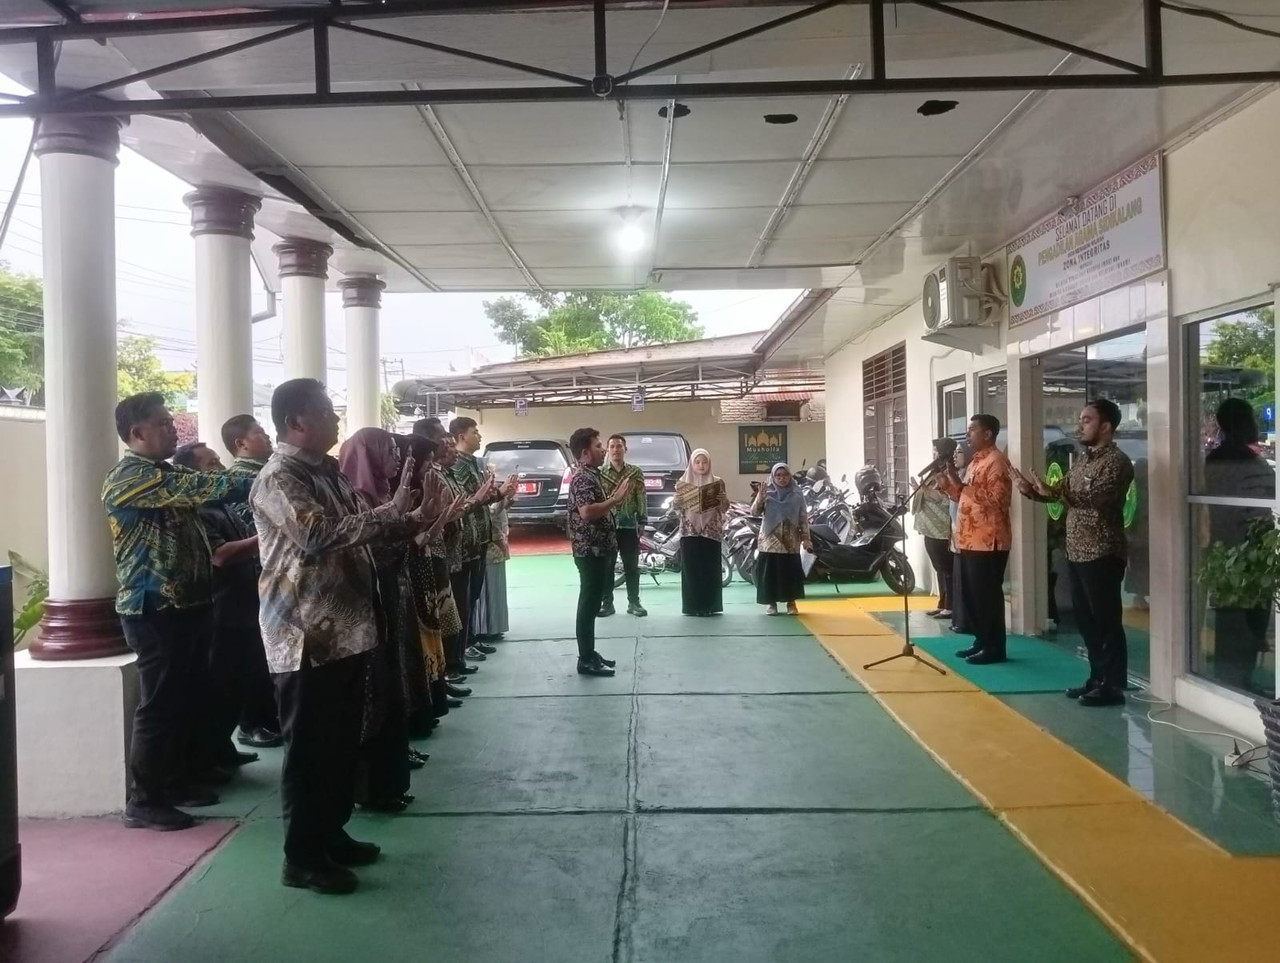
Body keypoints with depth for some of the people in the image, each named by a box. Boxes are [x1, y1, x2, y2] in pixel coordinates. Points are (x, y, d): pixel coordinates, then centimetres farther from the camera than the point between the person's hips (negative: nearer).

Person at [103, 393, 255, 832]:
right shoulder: (130, 476, -14)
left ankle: (176, 781, 27)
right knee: (159, 705, -4)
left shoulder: (166, 475, 17)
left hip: (188, 603, 9)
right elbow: (201, 489, -23)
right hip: (155, 609, -9)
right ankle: (144, 800, 6)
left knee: (184, 701, 15)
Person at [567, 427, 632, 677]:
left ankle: (590, 654, 22)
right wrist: (616, 500, -22)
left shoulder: (592, 475, 16)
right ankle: (586, 661, 0)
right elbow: (587, 512, -29)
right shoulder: (582, 477, -16)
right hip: (590, 550, -10)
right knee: (588, 605, -5)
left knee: (592, 604, 14)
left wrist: (615, 497, 11)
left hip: (599, 549, 10)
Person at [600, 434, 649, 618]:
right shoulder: (600, 473, 5)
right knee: (606, 566, 4)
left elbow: (642, 499, 4)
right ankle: (607, 603, 12)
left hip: (629, 526, 0)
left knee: (632, 567, 6)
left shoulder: (636, 473, 5)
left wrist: (642, 522, -2)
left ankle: (634, 602, 15)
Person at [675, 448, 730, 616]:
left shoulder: (718, 482, 6)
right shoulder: (683, 483, 7)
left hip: (711, 531, 0)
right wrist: (677, 501, -14)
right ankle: (692, 606, 3)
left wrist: (723, 500, -16)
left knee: (710, 570, -1)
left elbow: (725, 508, 5)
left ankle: (710, 606, 5)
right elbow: (676, 507, 7)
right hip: (689, 531, 0)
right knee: (690, 569, -2)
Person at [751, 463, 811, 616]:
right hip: (770, 540, -1)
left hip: (791, 541, 1)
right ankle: (771, 603, 10)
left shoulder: (797, 494, 5)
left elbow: (803, 518, 5)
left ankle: (791, 603, 14)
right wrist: (759, 498, -25)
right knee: (770, 571, -1)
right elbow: (754, 512, -7)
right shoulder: (766, 492, 2)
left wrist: (805, 538, -1)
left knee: (791, 571, 2)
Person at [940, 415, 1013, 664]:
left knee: (987, 595, -4)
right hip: (970, 540, 10)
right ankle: (981, 641, 23)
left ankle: (995, 648, 3)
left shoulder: (996, 461, -12)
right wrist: (948, 484, 8)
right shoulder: (976, 461, 19)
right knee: (971, 595, 14)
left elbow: (997, 500, -22)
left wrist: (962, 485, -24)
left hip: (988, 542, -10)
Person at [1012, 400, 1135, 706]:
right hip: (1077, 552, 9)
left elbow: (1094, 498, -26)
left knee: (1107, 621, -2)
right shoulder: (1083, 459, 16)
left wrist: (1052, 492, -36)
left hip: (1102, 554, -9)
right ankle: (1098, 678, 24)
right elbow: (1062, 491, 18)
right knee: (1086, 619, 14)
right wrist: (1032, 490, -1)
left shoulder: (1117, 462, -13)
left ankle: (1113, 686, 6)